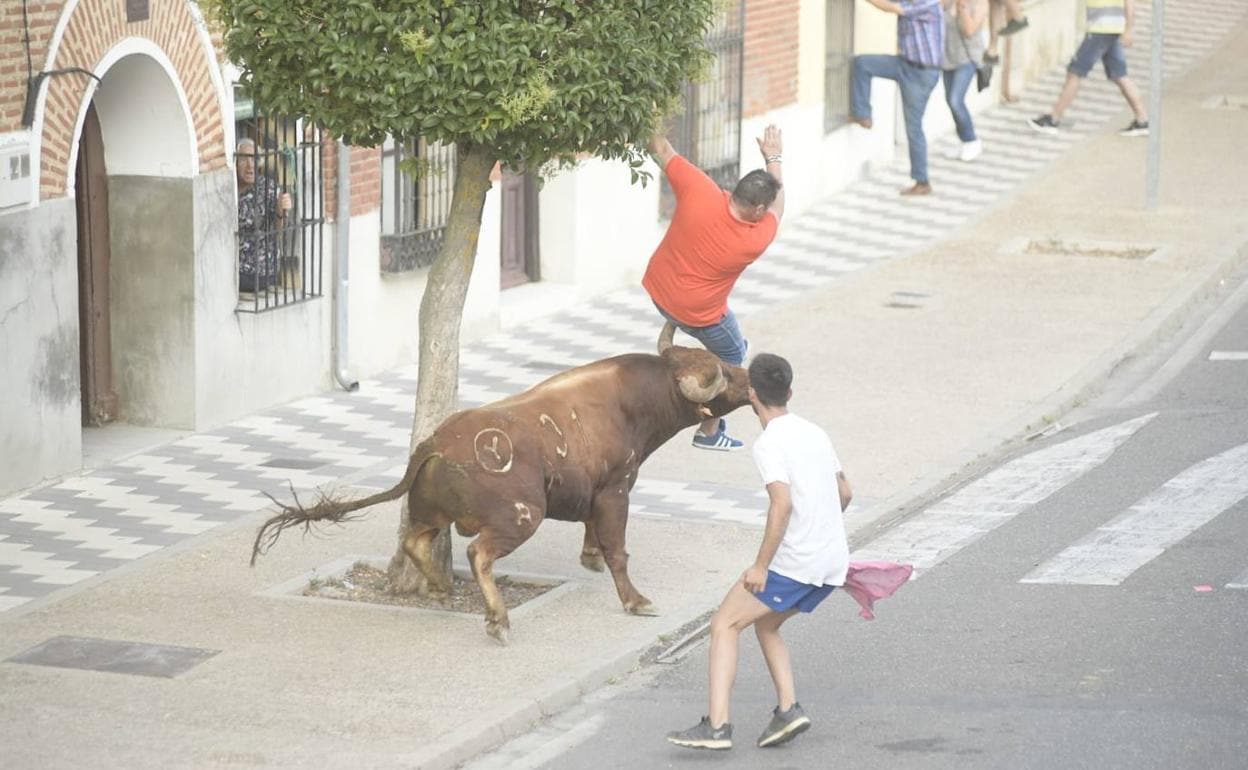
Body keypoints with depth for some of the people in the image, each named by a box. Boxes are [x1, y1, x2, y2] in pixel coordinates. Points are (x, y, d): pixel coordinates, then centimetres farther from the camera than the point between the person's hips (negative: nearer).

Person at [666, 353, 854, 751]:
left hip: (795, 563, -8)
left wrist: (761, 566, -19)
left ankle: (717, 725, -8)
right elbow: (844, 493, 24)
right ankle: (787, 708, 9)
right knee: (765, 624, 25)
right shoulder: (815, 433, 14)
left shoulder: (769, 444, -12)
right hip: (833, 561, 8)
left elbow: (782, 504, -24)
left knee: (724, 625, 1)